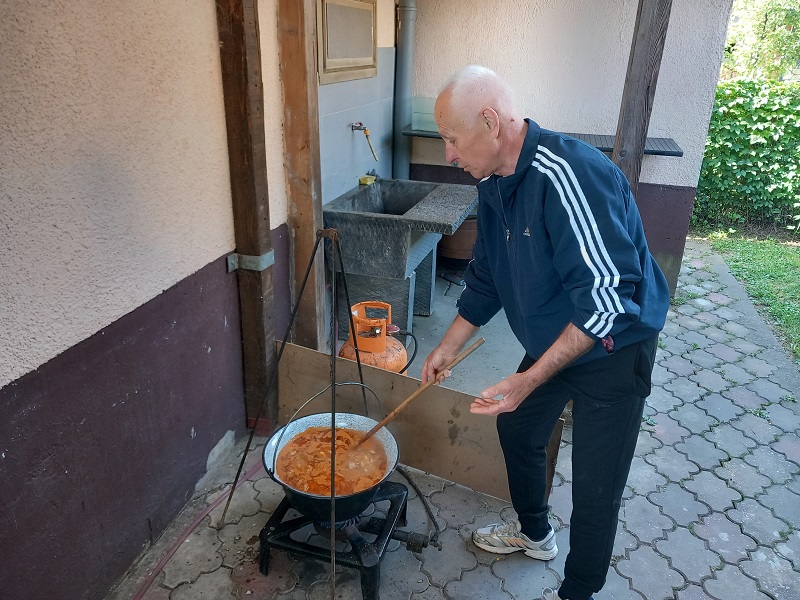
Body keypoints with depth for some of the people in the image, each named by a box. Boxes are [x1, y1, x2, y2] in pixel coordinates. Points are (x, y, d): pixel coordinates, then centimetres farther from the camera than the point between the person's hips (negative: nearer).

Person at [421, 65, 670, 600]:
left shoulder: (569, 175, -32)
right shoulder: (494, 185, -2)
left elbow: (608, 299, -33)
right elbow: (486, 278, 10)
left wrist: (528, 381, -34)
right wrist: (448, 349, 12)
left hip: (613, 349, -8)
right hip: (553, 341, 9)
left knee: (595, 489, 1)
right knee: (517, 429, 21)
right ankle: (534, 533, 47)